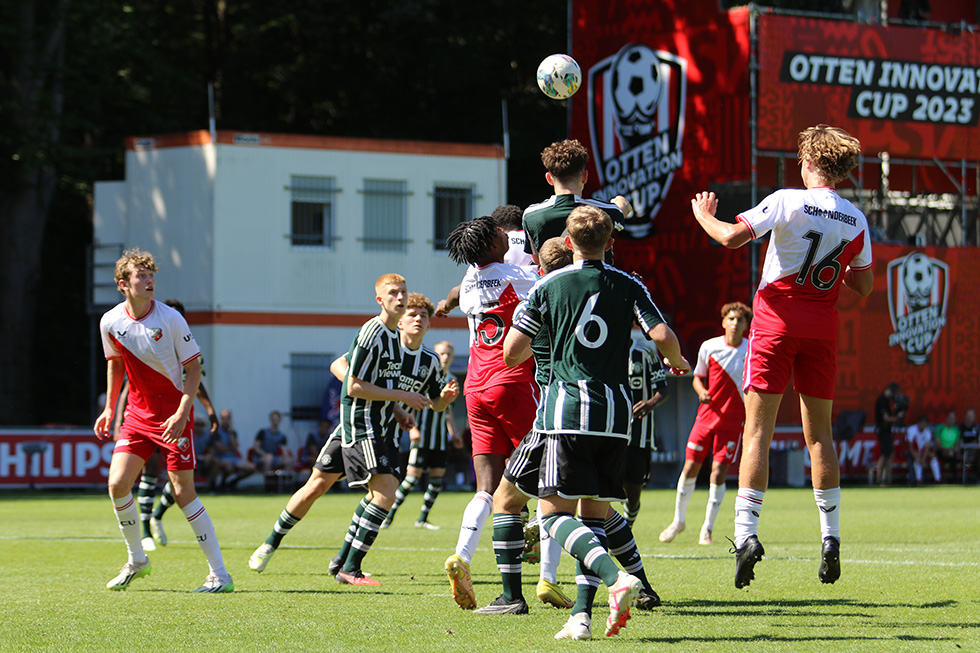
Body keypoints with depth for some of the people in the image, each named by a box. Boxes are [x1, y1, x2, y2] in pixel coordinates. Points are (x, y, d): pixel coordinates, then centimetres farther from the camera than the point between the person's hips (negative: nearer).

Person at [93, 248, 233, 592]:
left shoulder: (171, 319, -14)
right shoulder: (110, 322, -2)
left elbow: (193, 367, -9)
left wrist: (182, 413, -20)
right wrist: (109, 408, 16)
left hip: (174, 415, -4)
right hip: (138, 412, 4)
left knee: (183, 492, -9)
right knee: (117, 485, -7)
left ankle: (219, 574, -3)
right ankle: (136, 560, 16)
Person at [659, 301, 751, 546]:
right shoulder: (709, 347, -2)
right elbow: (697, 377, 8)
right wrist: (702, 392, -12)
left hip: (733, 420, -1)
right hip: (707, 414, 1)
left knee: (719, 472, -8)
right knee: (690, 467, -1)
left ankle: (707, 528, 6)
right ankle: (678, 520, 21)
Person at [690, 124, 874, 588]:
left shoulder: (788, 202, -9)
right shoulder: (856, 221, 4)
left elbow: (732, 237, -15)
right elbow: (863, 286, 10)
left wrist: (704, 215, 4)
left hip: (776, 319, -4)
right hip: (823, 325, 4)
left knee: (758, 429, -4)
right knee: (819, 433, 12)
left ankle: (746, 531, -13)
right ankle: (830, 537, 11)